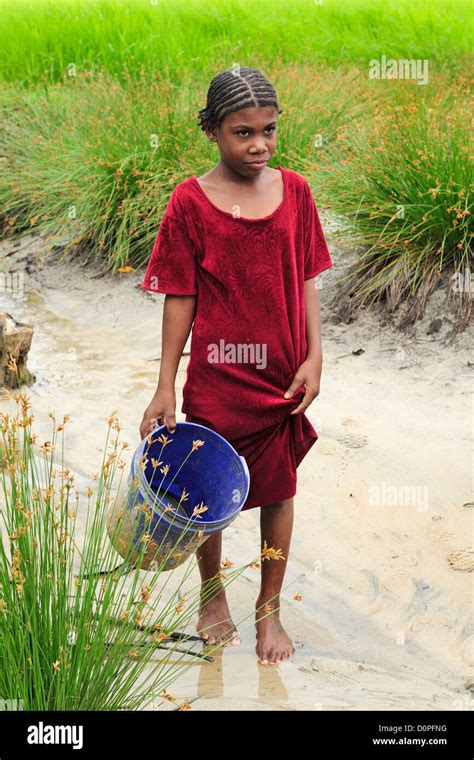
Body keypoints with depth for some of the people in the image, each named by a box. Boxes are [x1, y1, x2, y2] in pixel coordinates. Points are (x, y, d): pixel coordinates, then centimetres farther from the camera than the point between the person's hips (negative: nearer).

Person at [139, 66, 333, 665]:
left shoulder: (294, 191, -1)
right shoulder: (190, 202, -9)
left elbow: (307, 281, 5)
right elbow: (180, 298, -6)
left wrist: (313, 358, -3)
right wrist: (166, 388, -6)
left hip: (282, 375, 2)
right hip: (216, 375, -2)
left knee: (278, 492, 10)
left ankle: (269, 611, 27)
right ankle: (212, 595, 36)